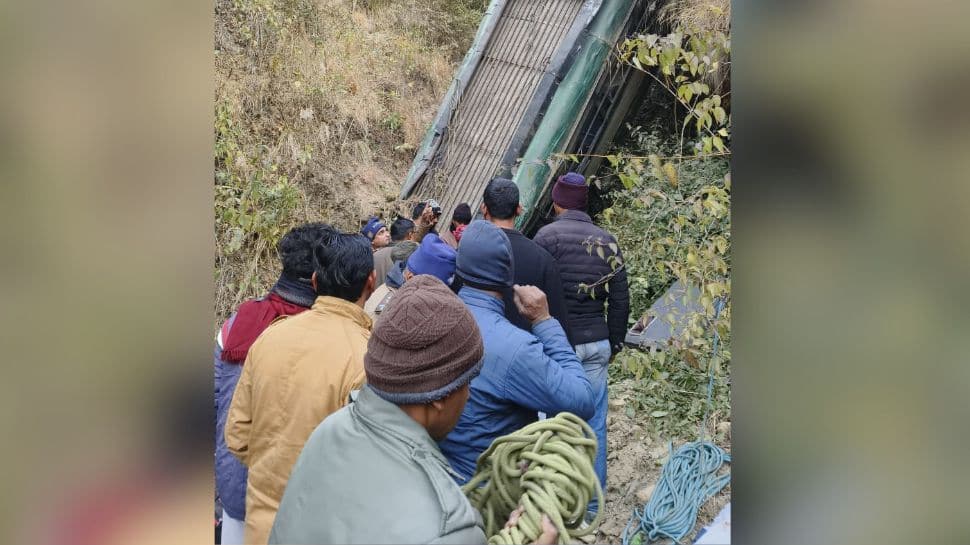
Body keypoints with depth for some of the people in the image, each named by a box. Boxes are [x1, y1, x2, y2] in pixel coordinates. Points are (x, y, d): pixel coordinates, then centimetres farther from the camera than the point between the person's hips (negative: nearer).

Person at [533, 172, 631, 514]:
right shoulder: (607, 241, 6)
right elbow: (620, 299, 10)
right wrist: (615, 342, 20)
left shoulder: (548, 236, -9)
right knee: (594, 423, 10)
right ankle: (593, 500, 21)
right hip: (596, 343, 4)